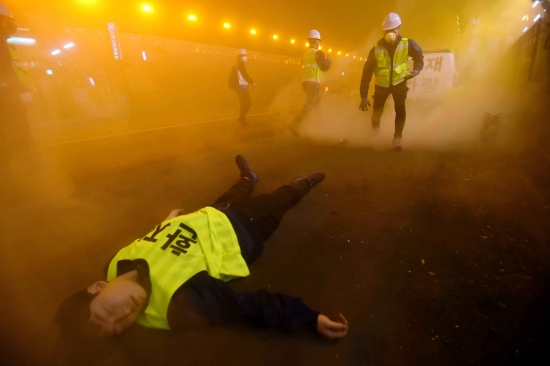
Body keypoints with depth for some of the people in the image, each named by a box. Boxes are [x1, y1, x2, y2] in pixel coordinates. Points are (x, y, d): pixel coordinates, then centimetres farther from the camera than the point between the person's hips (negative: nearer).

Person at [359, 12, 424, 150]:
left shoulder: (407, 43, -16)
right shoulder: (376, 49, -19)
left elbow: (419, 55, 3)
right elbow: (367, 72, -19)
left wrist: (417, 69, -19)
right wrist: (364, 96, -23)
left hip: (399, 82, 0)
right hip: (382, 84, 0)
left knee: (400, 109, -14)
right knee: (377, 112, 1)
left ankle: (397, 138, -2)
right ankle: (374, 134, 26)